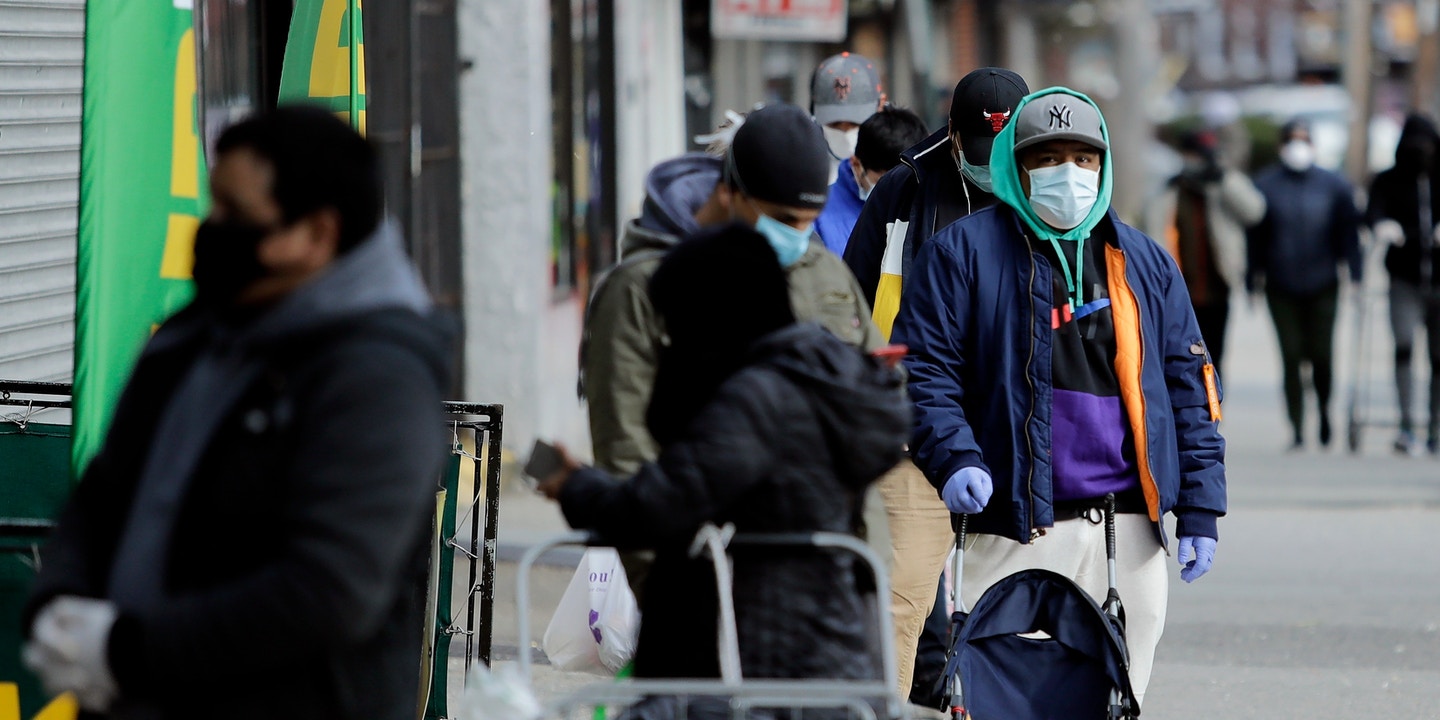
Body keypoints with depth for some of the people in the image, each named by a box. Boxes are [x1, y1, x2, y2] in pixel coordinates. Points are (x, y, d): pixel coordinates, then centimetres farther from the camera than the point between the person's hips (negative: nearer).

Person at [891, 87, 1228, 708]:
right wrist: (953, 458, -18)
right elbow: (923, 370, -1)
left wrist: (1199, 508, 7)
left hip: (1129, 533, 4)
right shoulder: (963, 252, 3)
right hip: (1014, 530, -4)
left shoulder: (1143, 262, 15)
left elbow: (1188, 383, 15)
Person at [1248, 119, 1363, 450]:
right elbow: (1255, 237, 6)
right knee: (1291, 358, -4)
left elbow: (1349, 233, 8)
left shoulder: (1334, 186, 5)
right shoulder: (1265, 186, 3)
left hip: (1322, 287, 0)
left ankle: (1324, 411, 26)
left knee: (1321, 356, -2)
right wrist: (1253, 282, 4)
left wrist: (1355, 276, 0)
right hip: (1282, 289, 0)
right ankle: (1297, 430, 2)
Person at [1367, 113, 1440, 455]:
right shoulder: (1389, 182, 4)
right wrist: (1382, 225, -35)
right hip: (1405, 279, -2)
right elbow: (1374, 211, -12)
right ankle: (1406, 425, -19)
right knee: (1404, 344, -19)